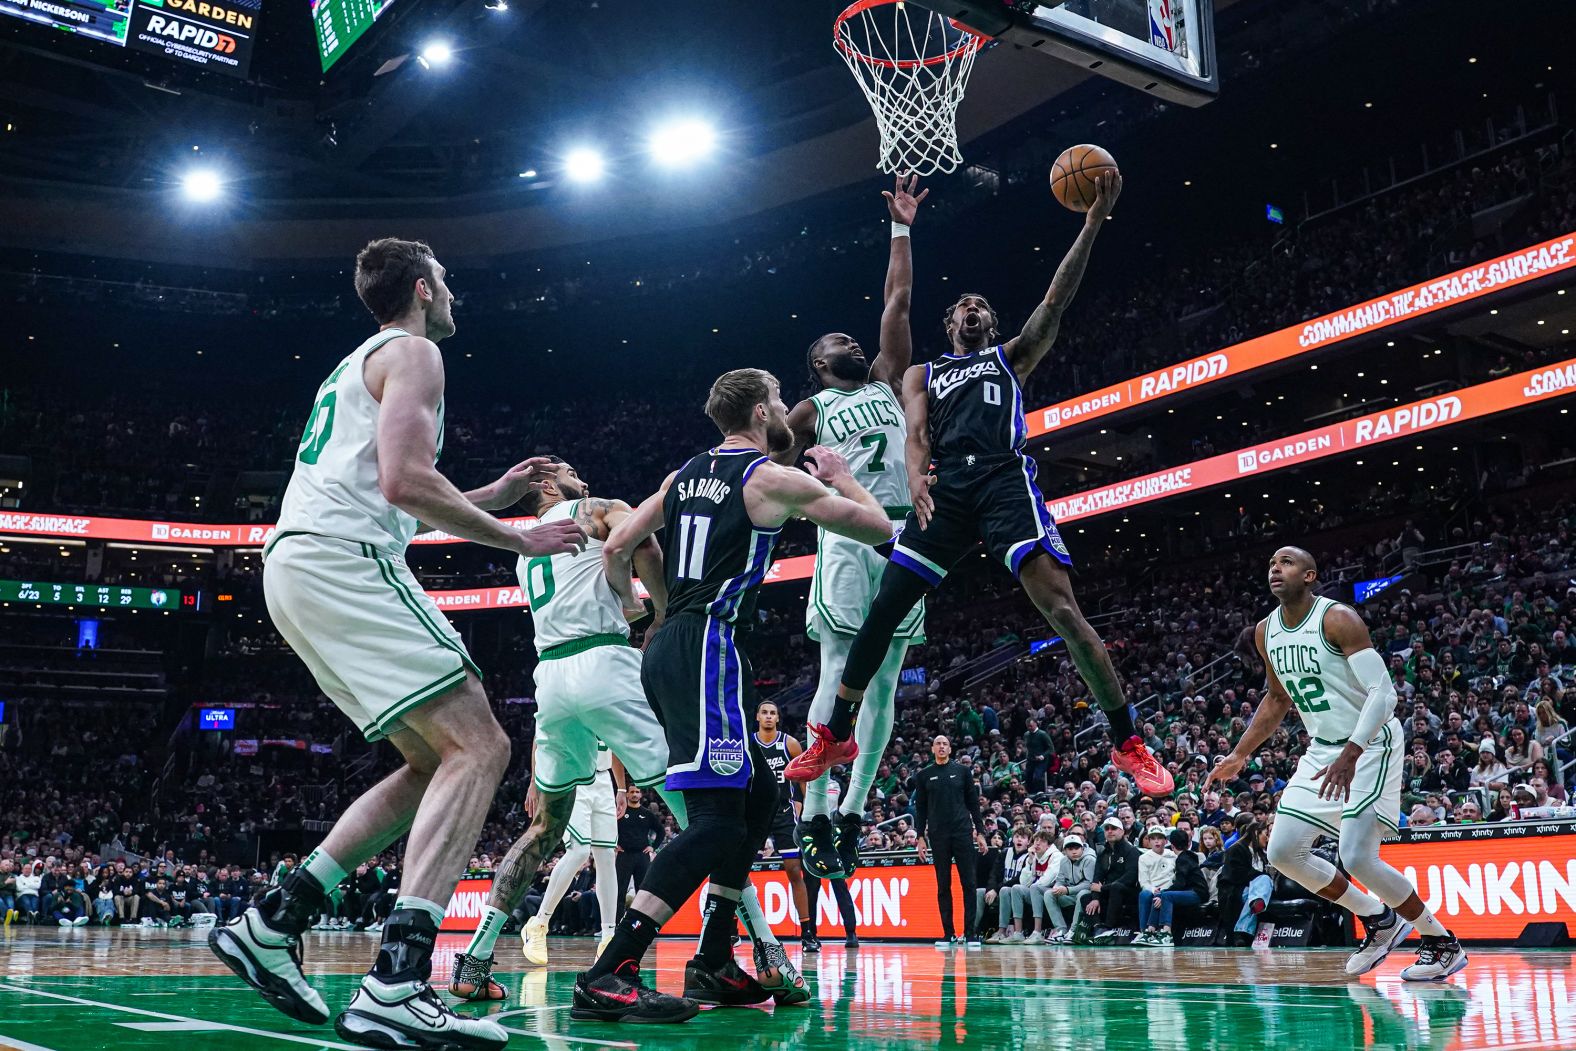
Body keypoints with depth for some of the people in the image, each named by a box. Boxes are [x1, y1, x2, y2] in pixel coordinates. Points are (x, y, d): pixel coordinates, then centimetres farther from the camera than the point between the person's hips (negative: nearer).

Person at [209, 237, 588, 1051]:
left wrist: (492, 495, 32)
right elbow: (404, 479, -15)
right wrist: (518, 540, -5)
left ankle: (271, 924, 9)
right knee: (479, 747, -15)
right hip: (343, 561, -10)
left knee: (435, 763, 11)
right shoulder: (412, 352, 1)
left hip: (296, 568, 10)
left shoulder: (357, 364, 32)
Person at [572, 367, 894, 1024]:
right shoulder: (774, 479, -2)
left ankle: (713, 965, 18)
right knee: (717, 818, -15)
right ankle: (606, 978, -23)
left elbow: (616, 550, 19)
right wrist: (841, 476, 21)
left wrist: (629, 605, 36)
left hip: (668, 650, 9)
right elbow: (879, 529, 3)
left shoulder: (684, 475, 18)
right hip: (711, 648, -9)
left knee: (758, 798, 17)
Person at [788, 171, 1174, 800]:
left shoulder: (1012, 357, 25)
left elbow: (1057, 299, 12)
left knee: (1062, 609, -16)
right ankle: (835, 736, 13)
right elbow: (915, 433, 9)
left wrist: (1094, 220, 2)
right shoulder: (923, 375, 28)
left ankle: (1128, 744, -10)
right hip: (944, 488, 2)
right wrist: (916, 477, -15)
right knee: (882, 611, -1)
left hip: (1005, 480, -2)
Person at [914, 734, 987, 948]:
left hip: (963, 833, -1)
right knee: (943, 885, 3)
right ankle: (948, 933, 9)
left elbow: (973, 803, 8)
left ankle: (970, 933, -1)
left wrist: (980, 831, 2)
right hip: (938, 836, 1)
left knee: (968, 883, -4)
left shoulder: (962, 771, 7)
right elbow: (920, 808, 10)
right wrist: (920, 837, 3)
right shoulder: (923, 775, 8)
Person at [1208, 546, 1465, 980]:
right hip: (1322, 749, 8)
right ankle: (1378, 919, 19)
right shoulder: (1266, 633, 5)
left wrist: (1350, 755, -34)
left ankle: (1444, 943, 4)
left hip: (1371, 745, -8)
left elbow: (1383, 692, -24)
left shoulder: (1338, 619, -19)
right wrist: (1240, 755, 17)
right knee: (1283, 851, 1)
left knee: (1356, 856, -18)